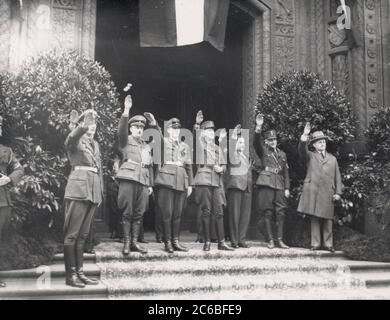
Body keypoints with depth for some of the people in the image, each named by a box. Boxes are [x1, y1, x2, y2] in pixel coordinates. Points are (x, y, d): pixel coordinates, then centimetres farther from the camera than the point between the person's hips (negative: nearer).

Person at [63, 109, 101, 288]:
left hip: (93, 191, 7)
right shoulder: (74, 141, 1)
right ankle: (70, 275, -2)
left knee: (83, 234, 9)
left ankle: (79, 272, 14)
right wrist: (84, 125, -43)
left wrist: (100, 192, 17)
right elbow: (73, 136, -25)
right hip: (78, 189, -7)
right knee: (72, 233, -5)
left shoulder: (95, 144, 21)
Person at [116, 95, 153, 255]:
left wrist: (151, 185, 17)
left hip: (143, 181, 5)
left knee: (139, 213, 3)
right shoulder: (126, 140, 11)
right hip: (129, 178, -5)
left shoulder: (147, 146, 26)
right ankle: (126, 243, 0)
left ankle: (134, 242, 9)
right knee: (127, 212, -5)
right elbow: (121, 129, -11)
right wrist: (126, 111, -23)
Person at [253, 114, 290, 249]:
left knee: (280, 213, 0)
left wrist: (287, 188, 8)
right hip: (266, 184, -3)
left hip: (279, 186, 3)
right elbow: (256, 141, -11)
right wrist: (258, 127, -26)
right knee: (268, 213, -2)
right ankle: (270, 240, 3)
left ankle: (280, 240, 6)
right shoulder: (263, 151, 10)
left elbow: (286, 172, 18)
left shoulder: (282, 154, 20)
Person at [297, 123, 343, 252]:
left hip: (328, 193, 2)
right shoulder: (310, 156, 13)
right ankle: (315, 243, 3)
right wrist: (304, 138, -27)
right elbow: (302, 150, -9)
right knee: (314, 218, -2)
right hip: (313, 192, -2)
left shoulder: (332, 158, 21)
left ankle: (328, 244, 9)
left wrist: (338, 192, 5)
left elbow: (337, 177, 16)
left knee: (327, 219, 2)